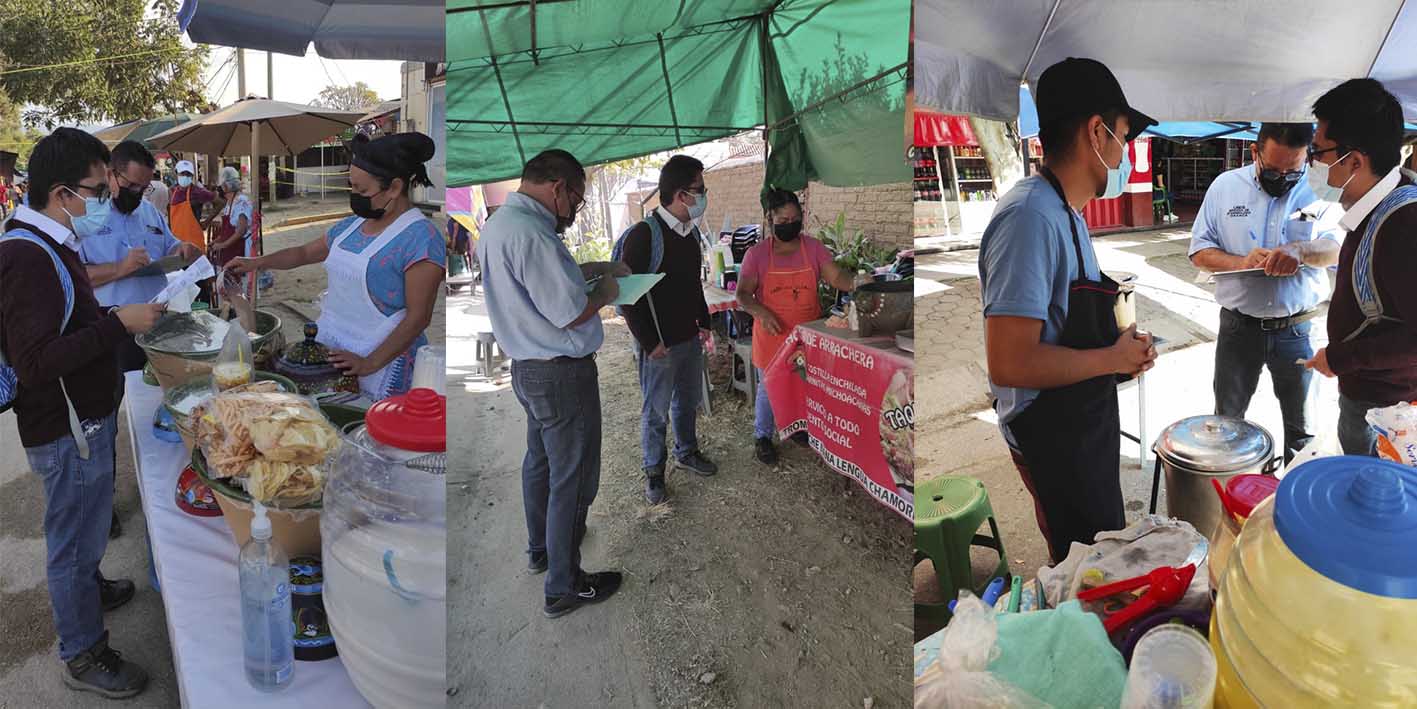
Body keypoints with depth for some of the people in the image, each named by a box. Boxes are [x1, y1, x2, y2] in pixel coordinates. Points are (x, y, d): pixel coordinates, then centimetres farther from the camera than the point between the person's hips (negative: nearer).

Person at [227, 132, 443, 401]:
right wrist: (257, 263, 13)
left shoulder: (420, 238, -16)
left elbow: (418, 317, -19)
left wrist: (370, 364, -21)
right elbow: (304, 253, 27)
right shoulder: (352, 225, 11)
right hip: (327, 345, 7)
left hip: (381, 357, -7)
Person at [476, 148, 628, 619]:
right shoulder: (530, 233, -26)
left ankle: (541, 548, 46)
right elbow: (572, 313, -26)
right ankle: (563, 588, 15)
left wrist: (596, 269, 14)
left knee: (540, 459, 26)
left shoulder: (500, 221, 7)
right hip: (562, 374, -11)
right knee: (573, 480, 2)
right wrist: (604, 292, -8)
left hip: (528, 367, 11)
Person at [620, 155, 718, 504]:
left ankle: (687, 451, 43)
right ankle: (654, 471, 25)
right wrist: (650, 342, -19)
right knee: (656, 411, 8)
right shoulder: (644, 235, -20)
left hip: (690, 338, 7)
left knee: (688, 400, 22)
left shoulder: (690, 231, 6)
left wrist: (703, 322, 14)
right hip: (659, 344, -7)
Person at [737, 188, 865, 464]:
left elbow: (835, 277, -12)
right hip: (772, 333, -2)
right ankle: (762, 436, 27)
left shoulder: (814, 248, -2)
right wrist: (761, 312, -26)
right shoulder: (756, 254, -8)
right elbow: (743, 294, -8)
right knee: (769, 387, 8)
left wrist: (856, 282, -34)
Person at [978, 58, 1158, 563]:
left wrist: (1120, 347, 2)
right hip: (1055, 437, -10)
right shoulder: (1031, 216, -24)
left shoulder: (1065, 212, 9)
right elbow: (1009, 363, -31)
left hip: (1084, 422, 10)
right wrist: (1113, 358, -17)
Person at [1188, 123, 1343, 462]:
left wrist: (1299, 250, -32)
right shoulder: (1225, 186, -2)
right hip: (1238, 327, 0)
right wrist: (1242, 263, -21)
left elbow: (1339, 249, -10)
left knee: (1301, 423, 15)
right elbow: (1200, 251, -1)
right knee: (1227, 420, 15)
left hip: (1298, 329, 0)